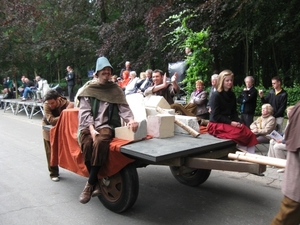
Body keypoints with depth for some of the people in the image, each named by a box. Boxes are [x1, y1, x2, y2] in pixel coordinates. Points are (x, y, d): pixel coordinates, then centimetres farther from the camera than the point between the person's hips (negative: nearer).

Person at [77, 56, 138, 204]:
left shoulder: (116, 90, 14)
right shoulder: (88, 90, 12)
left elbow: (124, 108, 5)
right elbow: (85, 112, 2)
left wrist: (131, 119, -18)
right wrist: (92, 130, -15)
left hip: (106, 125, 0)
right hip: (88, 126, 1)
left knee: (101, 142, -35)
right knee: (87, 144, -33)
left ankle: (90, 184, -22)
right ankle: (97, 182, -15)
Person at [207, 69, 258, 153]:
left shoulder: (232, 95, 13)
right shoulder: (216, 95, -8)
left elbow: (234, 112, 15)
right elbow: (215, 116, -12)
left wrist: (238, 122, -5)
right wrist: (230, 123, -17)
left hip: (230, 123, 7)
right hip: (216, 125, -7)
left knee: (250, 134, -16)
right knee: (241, 133, -27)